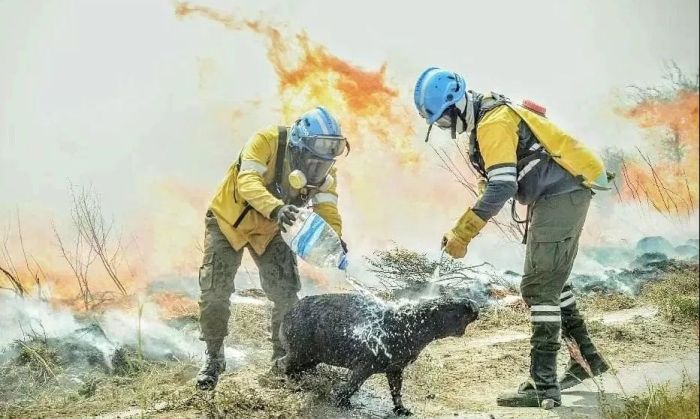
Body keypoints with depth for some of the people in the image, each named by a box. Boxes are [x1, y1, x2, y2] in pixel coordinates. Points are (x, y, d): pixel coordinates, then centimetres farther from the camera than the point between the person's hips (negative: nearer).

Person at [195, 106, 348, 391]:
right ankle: (214, 357, 10)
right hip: (229, 220, -3)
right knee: (215, 290, -9)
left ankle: (283, 355, 15)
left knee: (286, 293, -5)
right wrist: (276, 208, -58)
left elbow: (327, 206, -17)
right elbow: (248, 181, -40)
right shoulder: (266, 141, -28)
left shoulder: (324, 167, -12)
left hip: (270, 230, 4)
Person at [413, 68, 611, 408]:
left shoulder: (493, 122, -20)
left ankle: (544, 385, -12)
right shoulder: (485, 118, 12)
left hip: (562, 194, -11)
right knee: (552, 280, 21)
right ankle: (587, 357, 33)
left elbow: (502, 187, -29)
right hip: (561, 194, 11)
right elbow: (501, 183, 19)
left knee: (539, 287, -12)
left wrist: (462, 234, -28)